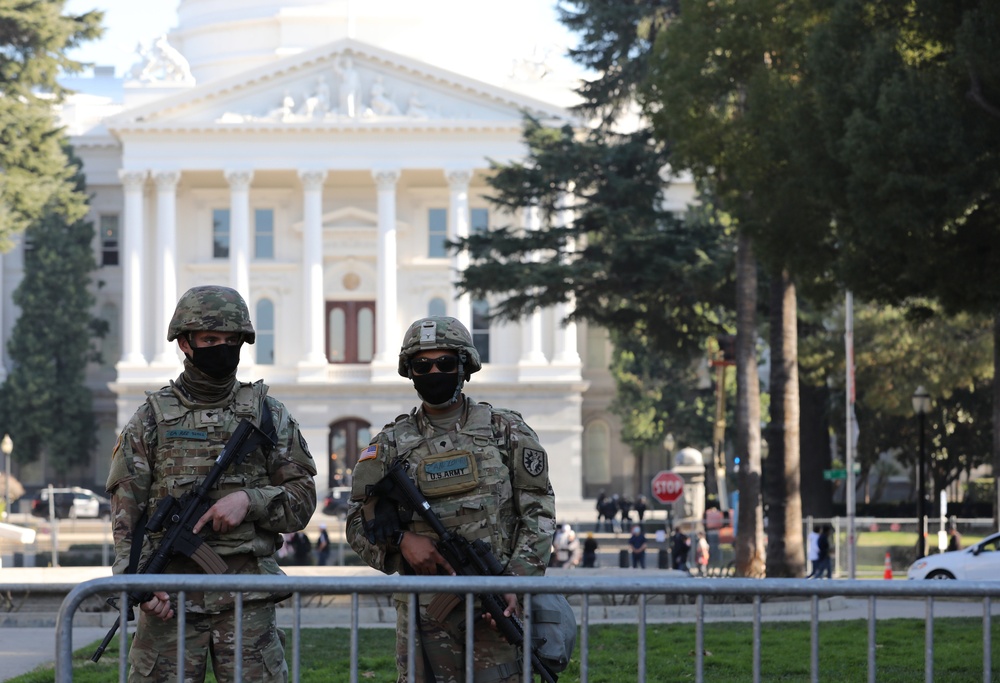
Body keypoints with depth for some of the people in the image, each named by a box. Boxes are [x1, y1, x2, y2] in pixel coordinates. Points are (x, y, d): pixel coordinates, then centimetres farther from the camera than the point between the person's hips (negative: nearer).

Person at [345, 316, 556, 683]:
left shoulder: (507, 432, 7)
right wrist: (400, 540, -11)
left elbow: (538, 512, 4)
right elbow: (359, 523, 10)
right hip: (424, 608, 1)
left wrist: (517, 580, -9)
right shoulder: (391, 443, 10)